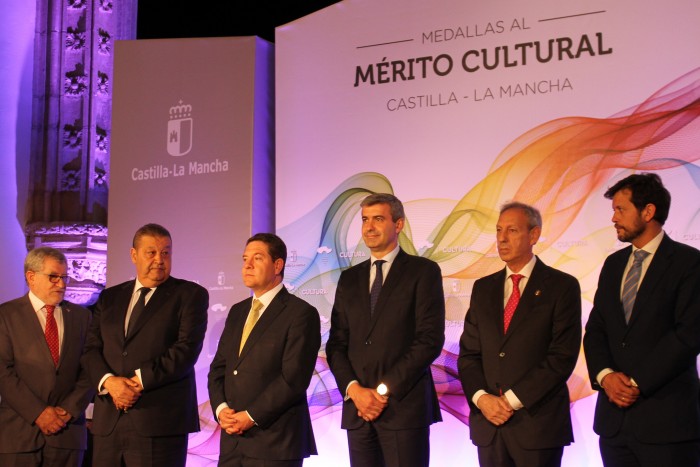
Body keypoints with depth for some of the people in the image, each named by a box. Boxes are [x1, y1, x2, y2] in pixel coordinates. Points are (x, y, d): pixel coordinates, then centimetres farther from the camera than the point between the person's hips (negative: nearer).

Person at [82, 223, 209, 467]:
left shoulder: (190, 295, 3)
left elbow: (187, 349, -8)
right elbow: (91, 348, 9)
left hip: (160, 422, -4)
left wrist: (139, 380, -13)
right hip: (108, 422, 4)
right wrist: (109, 381, -10)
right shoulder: (109, 297, 17)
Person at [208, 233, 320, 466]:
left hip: (276, 442, -6)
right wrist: (221, 409, -4)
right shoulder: (237, 312, 15)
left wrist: (251, 416, -15)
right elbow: (218, 368, 13)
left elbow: (293, 379, -15)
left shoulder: (301, 313, -8)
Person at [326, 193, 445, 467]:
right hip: (357, 409, 4)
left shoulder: (423, 271, 1)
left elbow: (430, 339, -7)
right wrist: (353, 389, -5)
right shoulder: (349, 279, 16)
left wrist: (384, 390, -10)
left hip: (405, 406, -4)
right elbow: (336, 344, 12)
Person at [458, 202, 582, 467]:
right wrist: (481, 397, -8)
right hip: (488, 423, 4)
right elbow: (468, 352, 9)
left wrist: (512, 400, -13)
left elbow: (563, 356, -10)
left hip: (538, 424, -4)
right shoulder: (483, 288, 12)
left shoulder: (562, 286, -3)